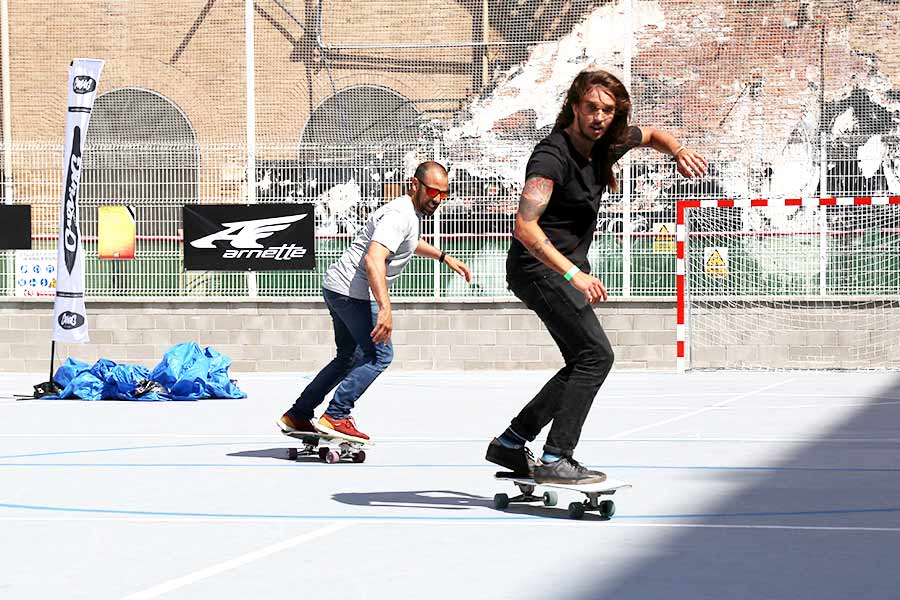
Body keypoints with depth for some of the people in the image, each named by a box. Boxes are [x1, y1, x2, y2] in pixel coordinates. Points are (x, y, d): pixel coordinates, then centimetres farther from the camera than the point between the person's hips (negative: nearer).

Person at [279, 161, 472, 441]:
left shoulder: (411, 213, 15)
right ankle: (335, 417, -13)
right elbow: (373, 260, -33)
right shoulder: (400, 215, -19)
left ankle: (297, 416, 20)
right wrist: (385, 307, -39)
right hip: (351, 290, -11)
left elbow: (409, 242, 41)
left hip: (338, 287, 11)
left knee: (349, 358, 17)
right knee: (380, 355, -11)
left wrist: (444, 257, 37)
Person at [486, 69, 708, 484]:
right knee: (596, 355, -18)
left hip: (569, 267, 10)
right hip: (539, 267, -10)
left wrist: (679, 152, 2)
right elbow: (525, 228, -31)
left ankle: (510, 444, 17)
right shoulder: (553, 156, -23)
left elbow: (652, 135, 25)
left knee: (583, 364, 13)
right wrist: (574, 274, -37)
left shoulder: (605, 144, 3)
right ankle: (554, 460, -18)